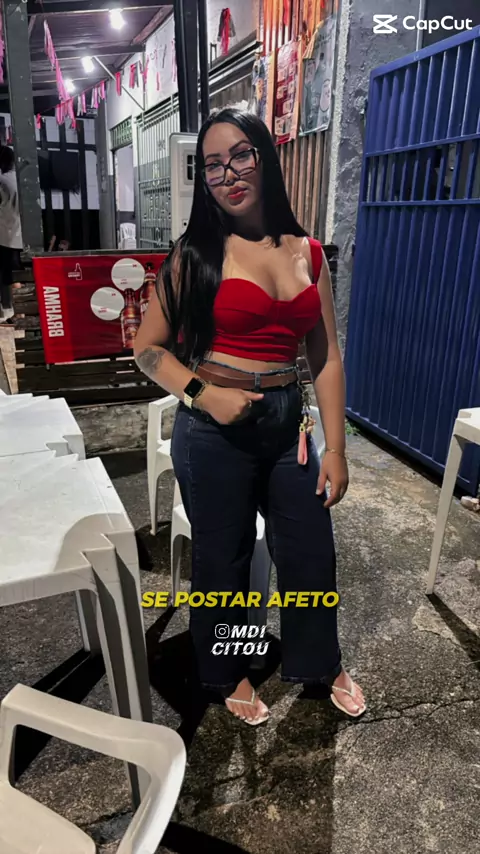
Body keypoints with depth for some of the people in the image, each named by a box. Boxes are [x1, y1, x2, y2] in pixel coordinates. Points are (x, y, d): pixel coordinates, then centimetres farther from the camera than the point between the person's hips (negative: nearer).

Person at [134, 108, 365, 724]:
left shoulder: (307, 252, 4)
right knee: (222, 560, 13)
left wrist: (335, 449, 2)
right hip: (215, 432, -3)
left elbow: (327, 358, 5)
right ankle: (228, 674, 43)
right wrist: (202, 393, -19)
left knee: (311, 554, 15)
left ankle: (321, 663, 46)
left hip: (289, 424, 4)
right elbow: (149, 348, -2)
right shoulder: (196, 253, -5)